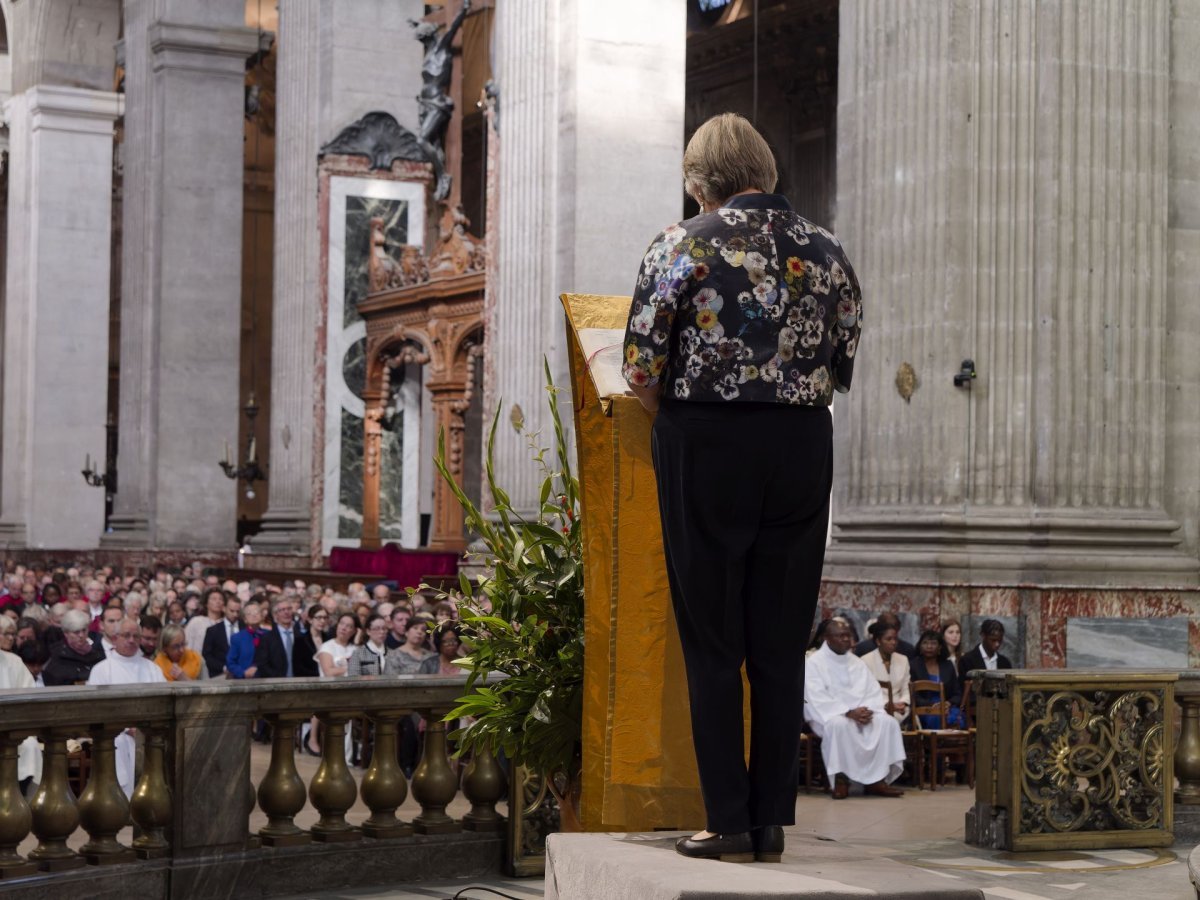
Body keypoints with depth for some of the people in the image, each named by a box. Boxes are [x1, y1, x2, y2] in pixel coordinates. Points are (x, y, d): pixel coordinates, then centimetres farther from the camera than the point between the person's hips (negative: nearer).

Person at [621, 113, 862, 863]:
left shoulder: (685, 244, -5)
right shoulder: (826, 249, 7)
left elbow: (642, 365, -9)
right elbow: (844, 364, 10)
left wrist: (672, 416, 9)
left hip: (706, 442, -3)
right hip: (803, 448, 4)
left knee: (713, 645, 4)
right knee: (781, 646, 9)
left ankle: (730, 822, 5)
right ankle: (774, 820, 13)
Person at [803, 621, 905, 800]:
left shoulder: (857, 662, 15)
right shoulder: (814, 663, -4)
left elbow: (873, 692, 9)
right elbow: (818, 700, -15)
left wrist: (867, 710, -15)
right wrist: (848, 712, -24)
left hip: (860, 713, 5)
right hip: (829, 715, -5)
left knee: (887, 722, -22)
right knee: (839, 724, -40)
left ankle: (876, 779, -22)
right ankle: (840, 779, -29)